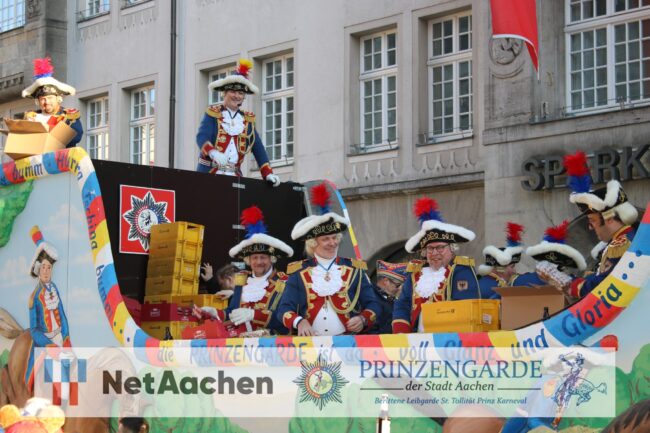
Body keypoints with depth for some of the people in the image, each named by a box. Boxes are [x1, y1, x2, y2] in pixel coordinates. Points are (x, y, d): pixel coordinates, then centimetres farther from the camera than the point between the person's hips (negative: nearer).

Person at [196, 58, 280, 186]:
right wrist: (213, 153, -35)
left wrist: (268, 173, 0)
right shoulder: (212, 114, 2)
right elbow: (202, 137, -13)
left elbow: (258, 148, 12)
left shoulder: (248, 120, 15)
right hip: (209, 174, -3)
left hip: (234, 176, 3)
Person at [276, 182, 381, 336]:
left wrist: (363, 319, -7)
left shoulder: (354, 269, 12)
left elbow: (373, 304, 13)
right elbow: (284, 309, 6)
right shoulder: (298, 272, 10)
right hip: (310, 342, 1)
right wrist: (299, 322, -14)